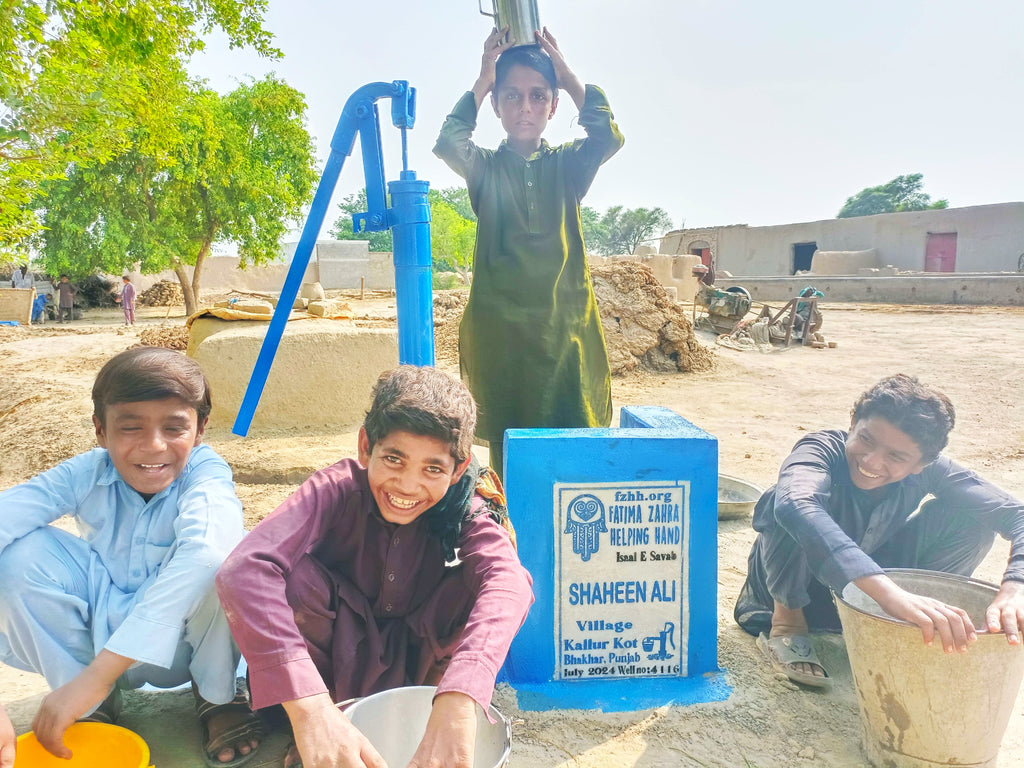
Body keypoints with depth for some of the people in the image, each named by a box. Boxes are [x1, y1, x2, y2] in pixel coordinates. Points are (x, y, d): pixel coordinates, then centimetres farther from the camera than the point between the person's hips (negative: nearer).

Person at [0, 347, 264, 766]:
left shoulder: (204, 471, -24)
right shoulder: (86, 474, -15)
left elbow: (202, 553, -44)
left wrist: (98, 672, -48)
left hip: (180, 640, -3)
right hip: (98, 634, 3)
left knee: (223, 553, -34)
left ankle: (217, 696, -5)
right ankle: (96, 706, -1)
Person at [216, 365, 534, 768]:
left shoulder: (467, 509, -22)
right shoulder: (338, 490, -25)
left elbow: (508, 582, -43)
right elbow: (243, 570, -42)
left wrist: (456, 705, -60)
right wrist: (310, 710, -55)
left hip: (421, 660, 0)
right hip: (334, 656, 0)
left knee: (481, 575, -29)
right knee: (292, 574, -30)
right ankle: (314, 733, -7)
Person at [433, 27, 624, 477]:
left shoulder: (567, 166, 11)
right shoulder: (485, 168, 9)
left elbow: (608, 137, -8)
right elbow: (448, 145, -12)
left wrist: (567, 76, -4)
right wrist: (482, 81, -6)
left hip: (567, 322, 1)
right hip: (499, 326, -1)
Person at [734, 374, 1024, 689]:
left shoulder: (929, 470, -17)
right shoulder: (824, 449, -30)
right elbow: (795, 505, -54)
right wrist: (889, 593, -64)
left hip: (865, 597, 4)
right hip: (793, 592, -3)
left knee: (973, 517, -16)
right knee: (782, 500, -37)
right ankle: (786, 624, -11)